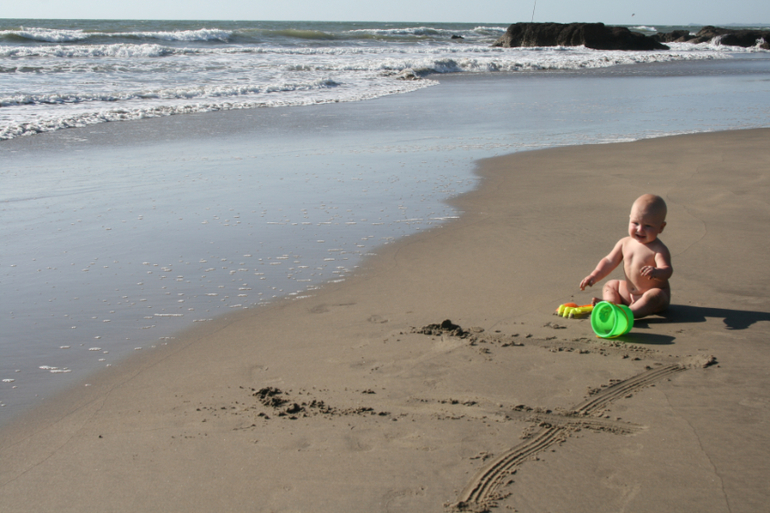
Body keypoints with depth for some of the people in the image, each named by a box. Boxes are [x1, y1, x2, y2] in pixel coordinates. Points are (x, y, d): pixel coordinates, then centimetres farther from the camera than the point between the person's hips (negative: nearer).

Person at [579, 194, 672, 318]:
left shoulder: (659, 249, -18)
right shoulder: (625, 243, 2)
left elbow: (667, 270, -31)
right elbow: (610, 261, 9)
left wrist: (656, 272, -55)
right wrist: (594, 276, -5)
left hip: (655, 291, -7)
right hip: (629, 292, 7)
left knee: (655, 295, -36)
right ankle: (611, 302, -18)